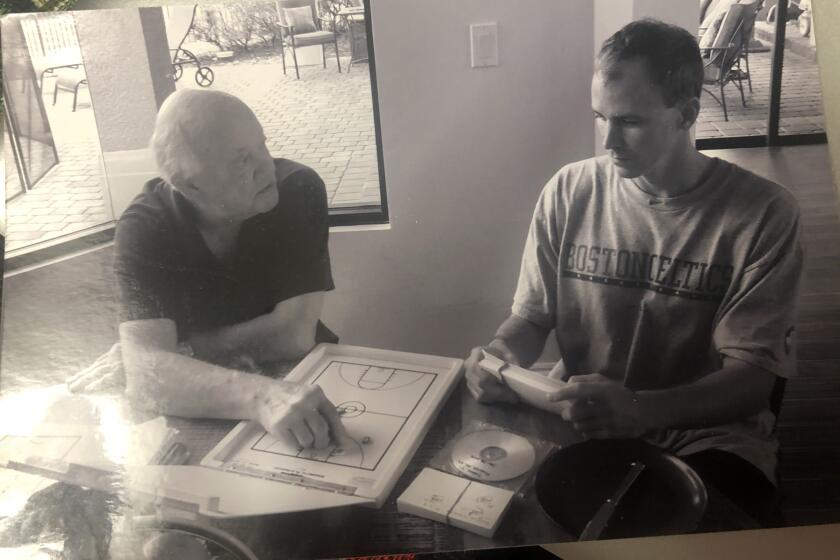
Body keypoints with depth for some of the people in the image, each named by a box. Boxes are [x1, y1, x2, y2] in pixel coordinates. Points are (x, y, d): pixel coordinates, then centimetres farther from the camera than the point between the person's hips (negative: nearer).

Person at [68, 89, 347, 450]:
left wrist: (177, 352, -18)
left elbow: (294, 334, -19)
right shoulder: (142, 229, -19)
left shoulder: (298, 190, -17)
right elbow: (146, 373, -31)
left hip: (301, 379, 0)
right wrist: (259, 395, -48)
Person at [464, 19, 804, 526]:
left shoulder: (763, 213, -11)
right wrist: (501, 353, -18)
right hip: (579, 419, 3)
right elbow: (533, 316, 6)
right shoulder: (570, 192, -2)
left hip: (708, 432, -2)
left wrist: (640, 410, -32)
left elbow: (754, 377, -14)